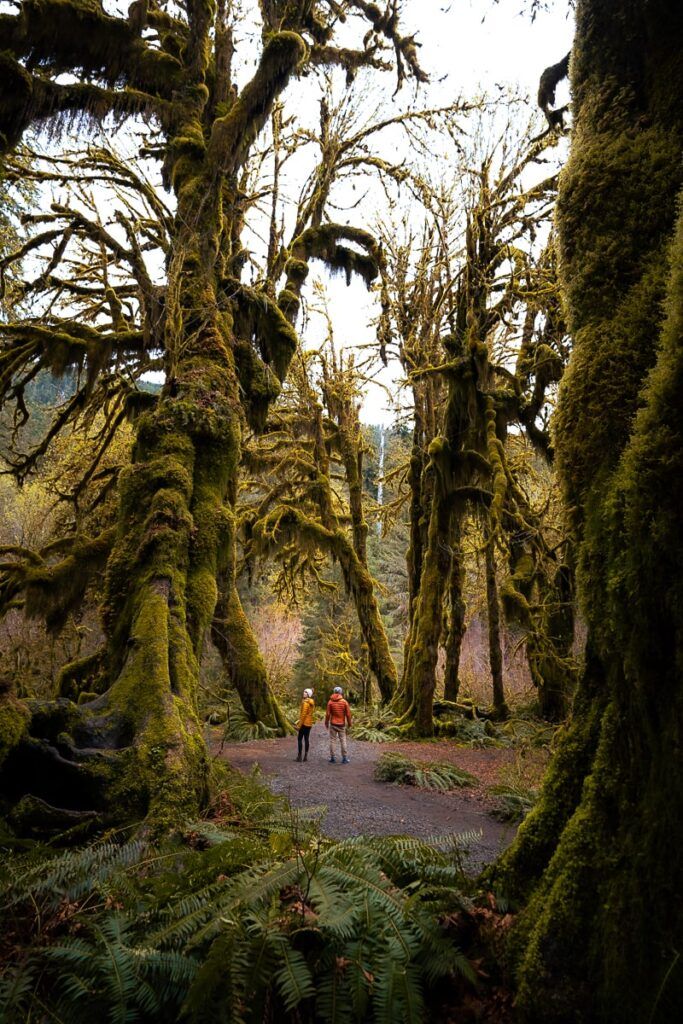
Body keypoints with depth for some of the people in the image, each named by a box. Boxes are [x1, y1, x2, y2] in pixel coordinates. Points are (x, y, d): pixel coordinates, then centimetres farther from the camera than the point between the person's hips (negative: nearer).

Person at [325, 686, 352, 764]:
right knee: (343, 741, 6)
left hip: (333, 724, 0)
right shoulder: (344, 702, -7)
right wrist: (349, 724, 7)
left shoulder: (330, 702, -6)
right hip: (342, 724, 0)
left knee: (332, 740, 7)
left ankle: (332, 758, 8)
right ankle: (344, 758, 6)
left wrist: (326, 723, 8)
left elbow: (327, 714, -4)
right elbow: (348, 714, -5)